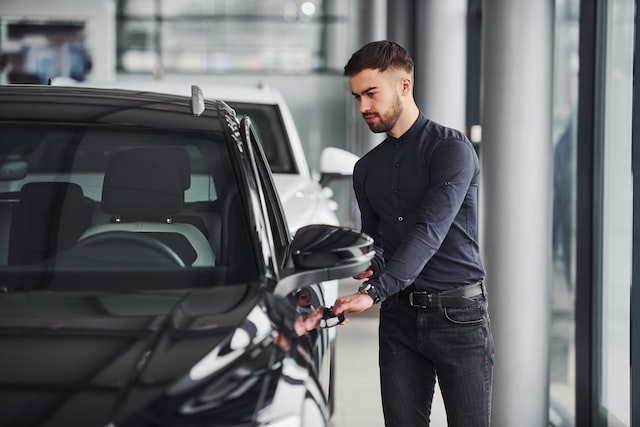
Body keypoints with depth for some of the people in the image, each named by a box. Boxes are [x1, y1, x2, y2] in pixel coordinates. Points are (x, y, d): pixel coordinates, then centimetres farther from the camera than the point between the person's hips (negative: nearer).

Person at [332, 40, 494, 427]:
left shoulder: (451, 149, -8)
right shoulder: (367, 169, 15)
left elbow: (430, 232, -19)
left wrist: (374, 292, -27)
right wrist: (368, 263, -1)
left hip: (458, 312, -6)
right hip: (400, 316, 6)